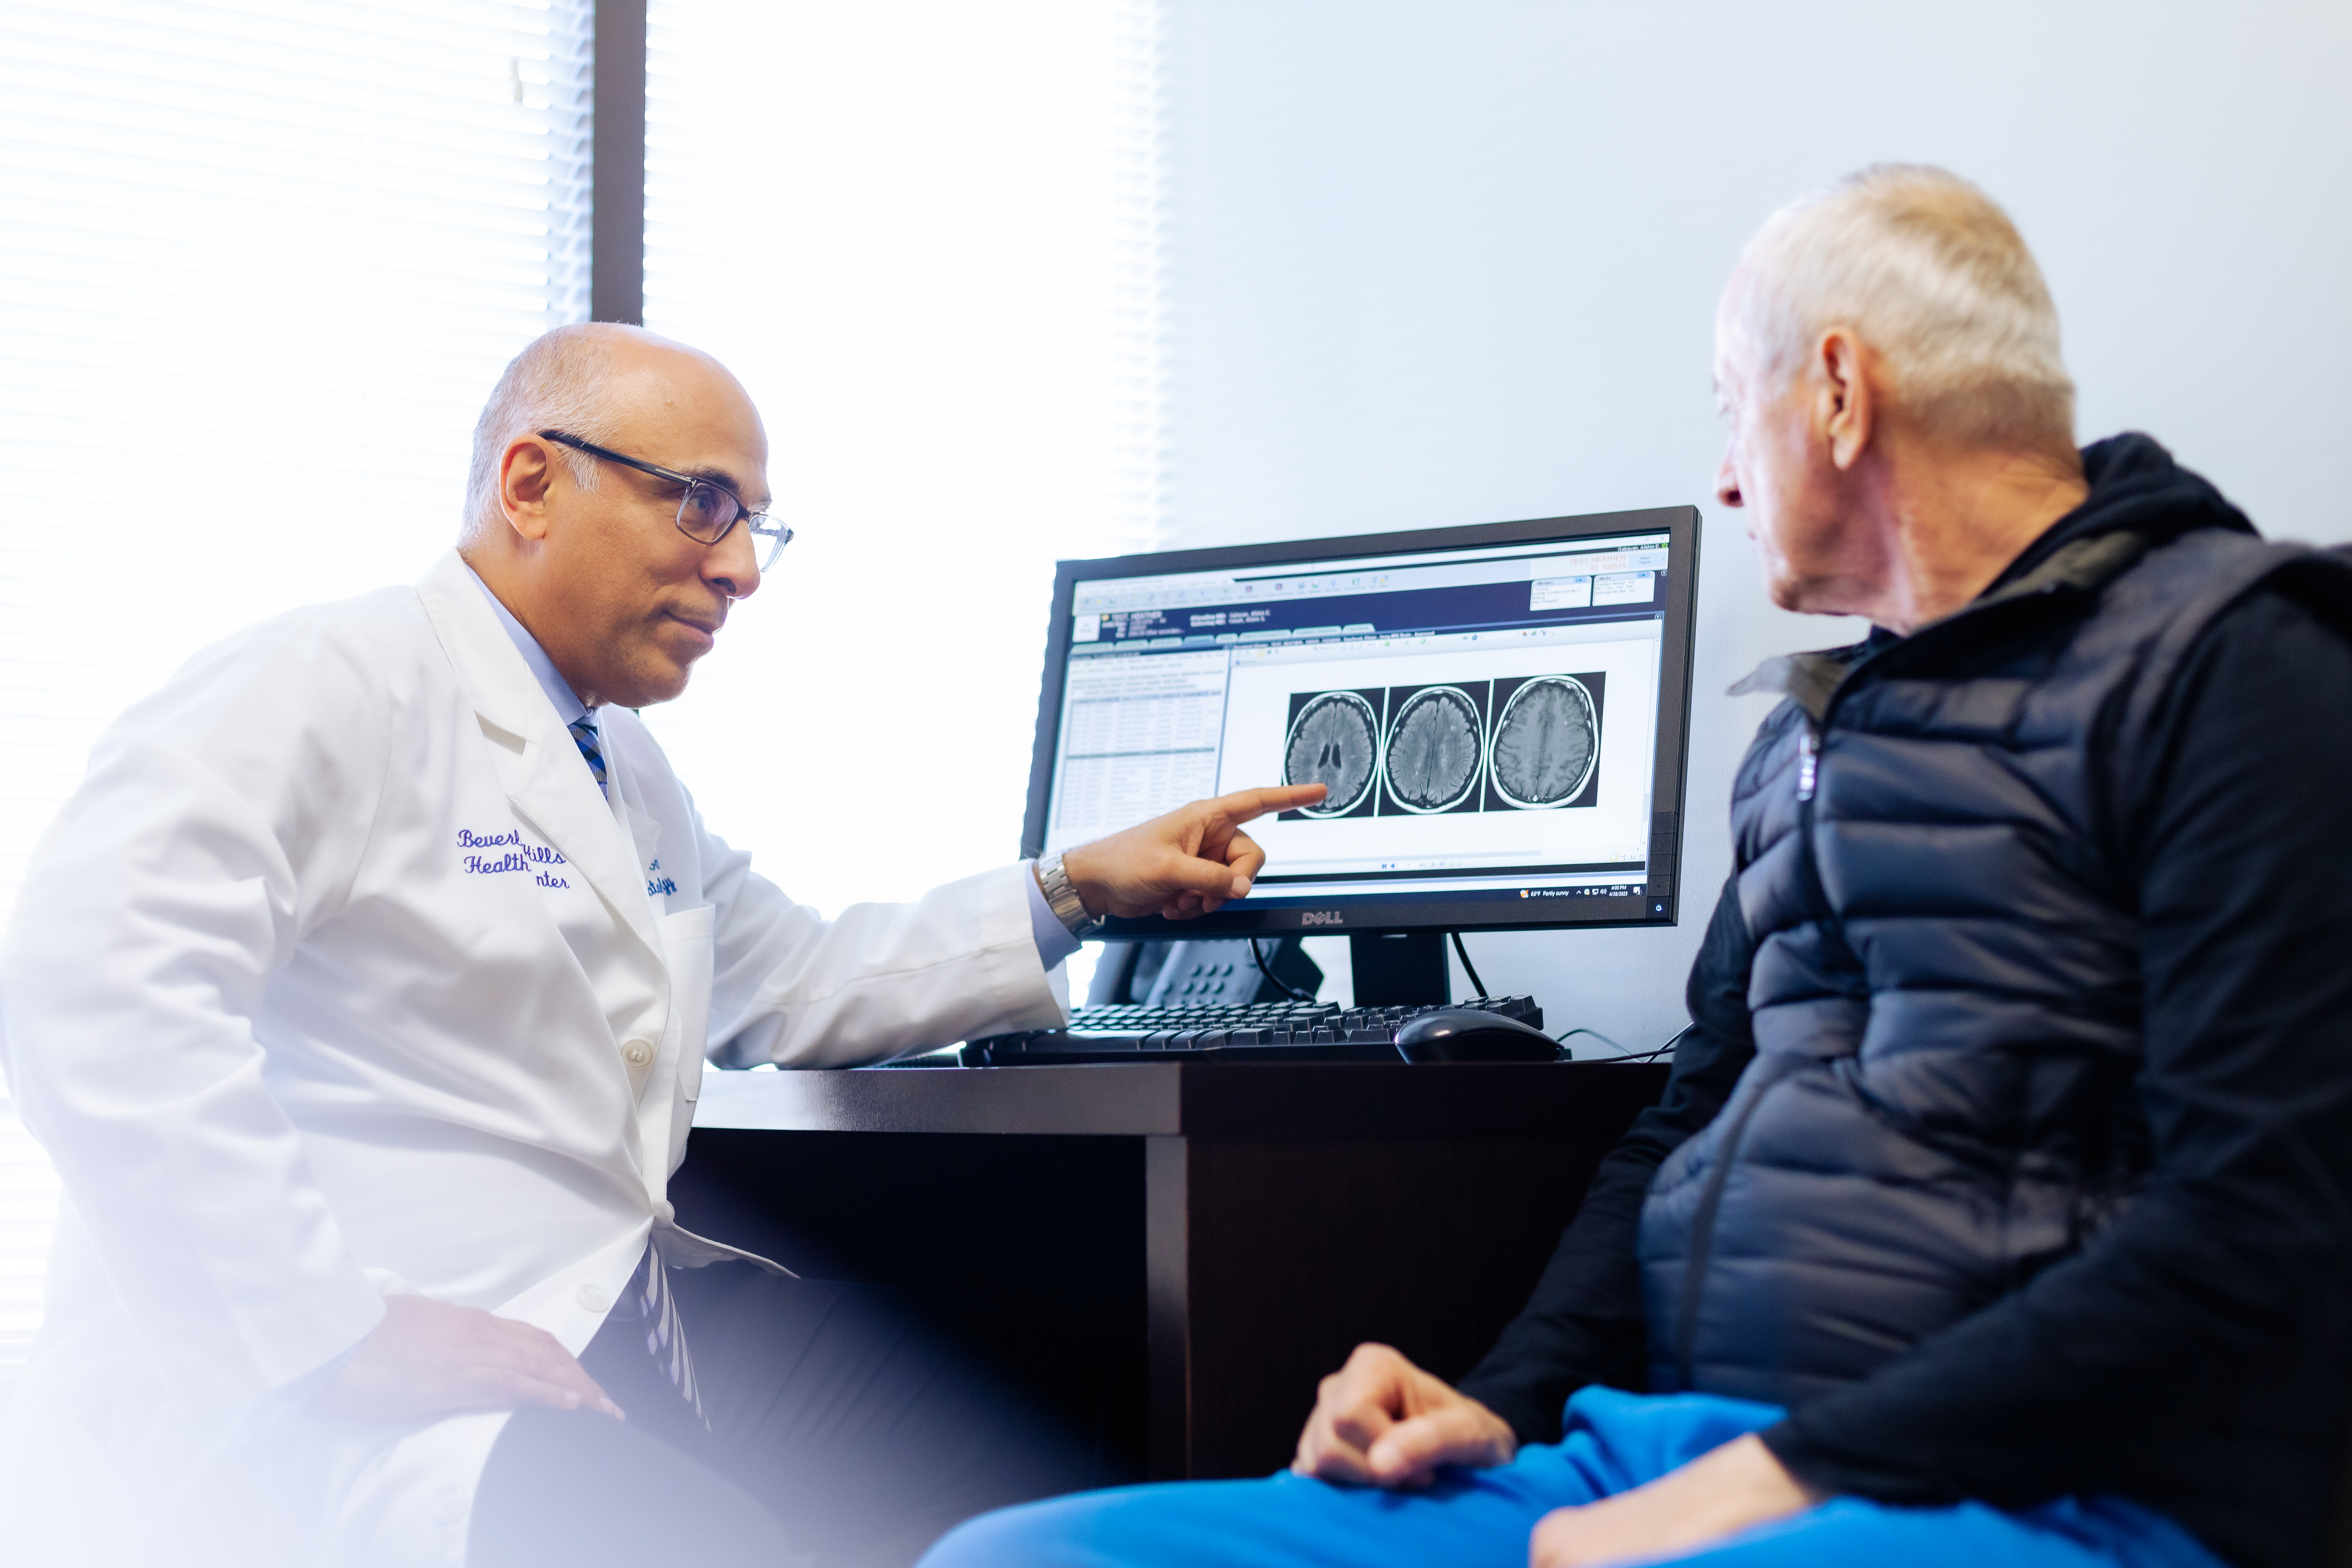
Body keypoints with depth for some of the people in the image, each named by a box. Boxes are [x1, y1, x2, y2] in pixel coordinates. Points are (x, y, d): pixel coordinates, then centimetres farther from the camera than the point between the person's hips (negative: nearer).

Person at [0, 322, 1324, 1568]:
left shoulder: (627, 767, 25)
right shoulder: (332, 688, -8)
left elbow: (794, 985, 33)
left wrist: (1079, 892, 21)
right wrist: (329, 1335, -26)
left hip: (630, 1321, 9)